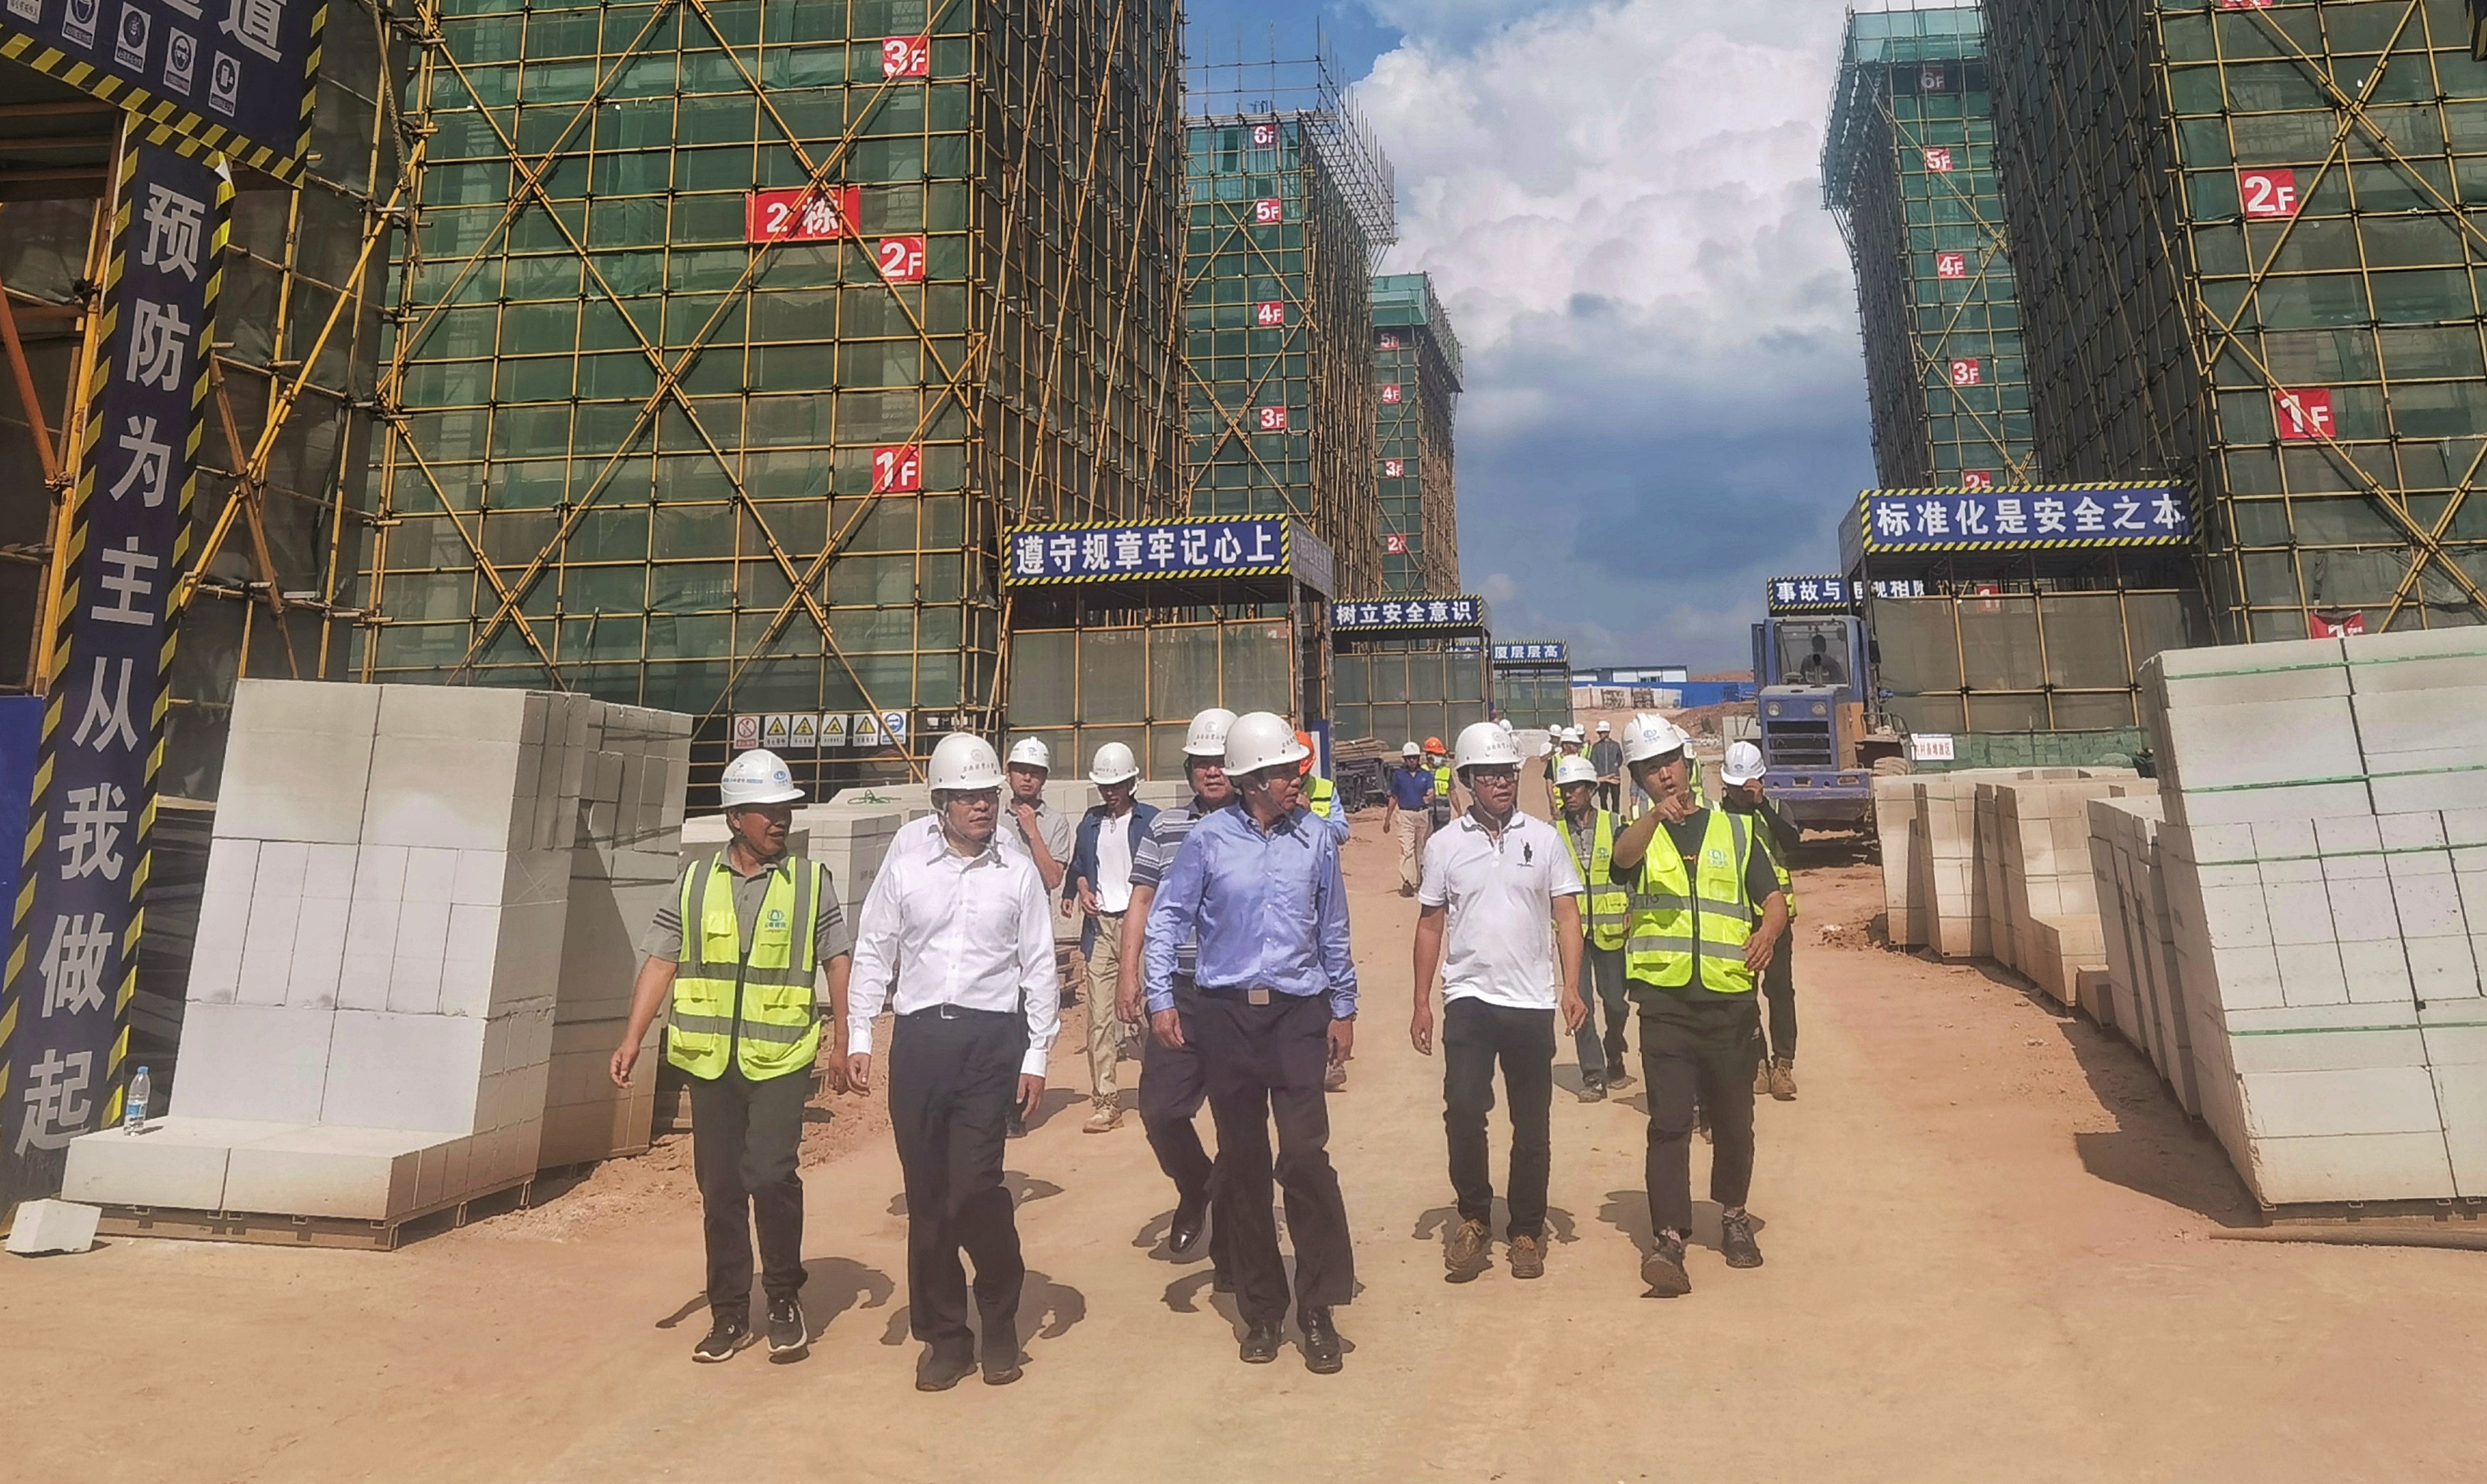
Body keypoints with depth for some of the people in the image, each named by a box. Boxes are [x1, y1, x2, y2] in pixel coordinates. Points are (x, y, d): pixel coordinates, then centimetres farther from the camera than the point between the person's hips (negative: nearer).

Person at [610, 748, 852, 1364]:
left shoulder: (811, 881, 1)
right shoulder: (694, 880, 6)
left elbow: (838, 963, 2)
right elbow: (661, 962, 6)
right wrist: (633, 1037, -2)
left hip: (781, 1059, -2)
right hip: (708, 1059, 3)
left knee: (770, 1174, -13)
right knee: (719, 1187, 9)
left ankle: (785, 1299, 10)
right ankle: (729, 1313, 24)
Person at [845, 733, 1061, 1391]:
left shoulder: (1018, 873, 3)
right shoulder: (905, 865, 5)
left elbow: (1039, 967, 5)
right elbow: (872, 953, 8)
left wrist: (1036, 1057, 1)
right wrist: (858, 1038, 2)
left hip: (992, 1038, -2)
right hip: (919, 1037, 2)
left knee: (973, 1185, -10)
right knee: (926, 1194, 6)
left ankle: (1000, 1322, 14)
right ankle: (944, 1334, 22)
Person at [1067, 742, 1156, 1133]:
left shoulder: (1150, 820, 2)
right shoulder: (1090, 822, 14)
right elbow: (1078, 867, 24)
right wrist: (1083, 889, 4)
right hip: (1100, 925, 3)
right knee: (1100, 1016, -1)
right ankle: (1105, 1101, 4)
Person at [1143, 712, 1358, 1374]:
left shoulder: (1316, 838, 2)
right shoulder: (1209, 839, -3)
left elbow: (1333, 929, 10)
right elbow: (1167, 917, 1)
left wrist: (1343, 1008, 12)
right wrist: (1160, 999, -5)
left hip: (1298, 1013, 0)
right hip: (1226, 1015, 0)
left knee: (1305, 1156, -9)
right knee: (1242, 1164, 9)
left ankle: (1318, 1310, 6)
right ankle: (1262, 1309, 23)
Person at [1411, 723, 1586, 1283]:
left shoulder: (1544, 839, 3)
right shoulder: (1444, 844, 3)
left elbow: (1566, 917, 2)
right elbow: (1431, 925, 6)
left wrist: (1571, 987, -10)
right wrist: (1421, 1002, 2)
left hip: (1532, 1003, 1)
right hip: (1468, 1000, 0)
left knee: (1532, 1125, 8)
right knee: (1463, 1110, -10)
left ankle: (1527, 1231, 24)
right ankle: (1474, 1219, 11)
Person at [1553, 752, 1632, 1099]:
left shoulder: (1614, 826, 0)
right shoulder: (1553, 832, 1)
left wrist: (1631, 914, 0)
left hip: (1610, 929, 0)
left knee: (1615, 1001, 8)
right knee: (1580, 1004, -1)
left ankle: (1614, 1059, 34)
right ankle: (1593, 1075, 7)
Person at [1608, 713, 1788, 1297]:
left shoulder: (1735, 830, 11)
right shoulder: (1640, 834, 6)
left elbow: (1774, 899, 5)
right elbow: (1623, 857, -19)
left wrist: (1767, 931, -18)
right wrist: (1657, 814, -40)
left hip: (1730, 999, 2)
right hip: (1665, 1001, -2)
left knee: (1733, 1120, 13)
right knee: (1669, 1122, -7)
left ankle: (1733, 1217, 33)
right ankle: (1668, 1239, -5)